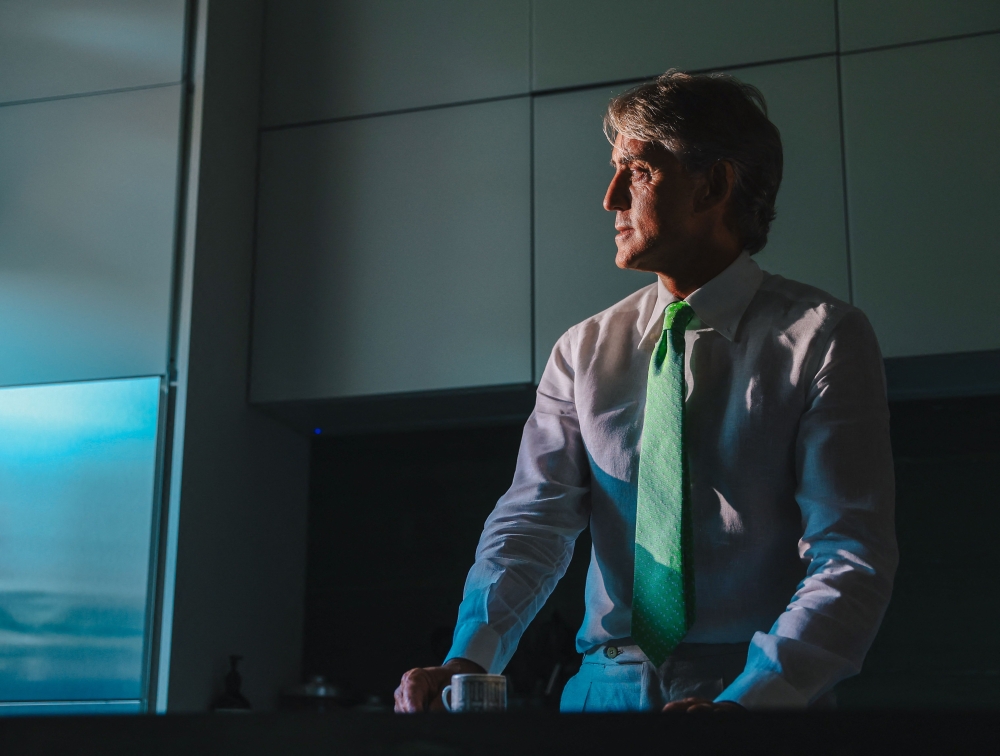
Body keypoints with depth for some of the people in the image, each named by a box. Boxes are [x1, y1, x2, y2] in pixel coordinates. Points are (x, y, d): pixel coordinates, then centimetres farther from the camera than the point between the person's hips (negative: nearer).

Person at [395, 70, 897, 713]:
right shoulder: (585, 351, 9)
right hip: (606, 687, 3)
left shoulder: (823, 339, -2)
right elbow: (535, 518, 1)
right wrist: (470, 656, -16)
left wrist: (746, 699, -22)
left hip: (760, 689, -3)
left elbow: (852, 556, -9)